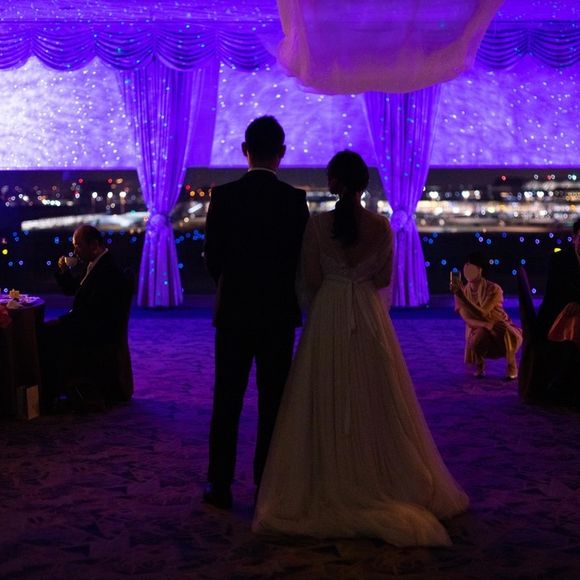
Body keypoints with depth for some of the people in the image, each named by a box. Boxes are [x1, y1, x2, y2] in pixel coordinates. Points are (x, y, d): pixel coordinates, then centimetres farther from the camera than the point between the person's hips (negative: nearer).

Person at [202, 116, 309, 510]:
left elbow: (212, 256, -3)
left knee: (227, 402, 9)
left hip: (233, 312, 0)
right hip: (279, 314, 0)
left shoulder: (223, 196, -7)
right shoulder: (295, 199, -8)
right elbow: (303, 258, -4)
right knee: (273, 403, 7)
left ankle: (221, 487, 13)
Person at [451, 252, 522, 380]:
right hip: (479, 333, 2)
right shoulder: (461, 292, -11)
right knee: (475, 343, -35)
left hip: (502, 330, -2)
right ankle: (479, 365, 2)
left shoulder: (494, 289, -22)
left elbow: (480, 314, -33)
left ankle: (511, 366, -9)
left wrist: (462, 296, -42)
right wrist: (487, 325, -37)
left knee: (507, 334, -39)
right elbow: (468, 320, -18)